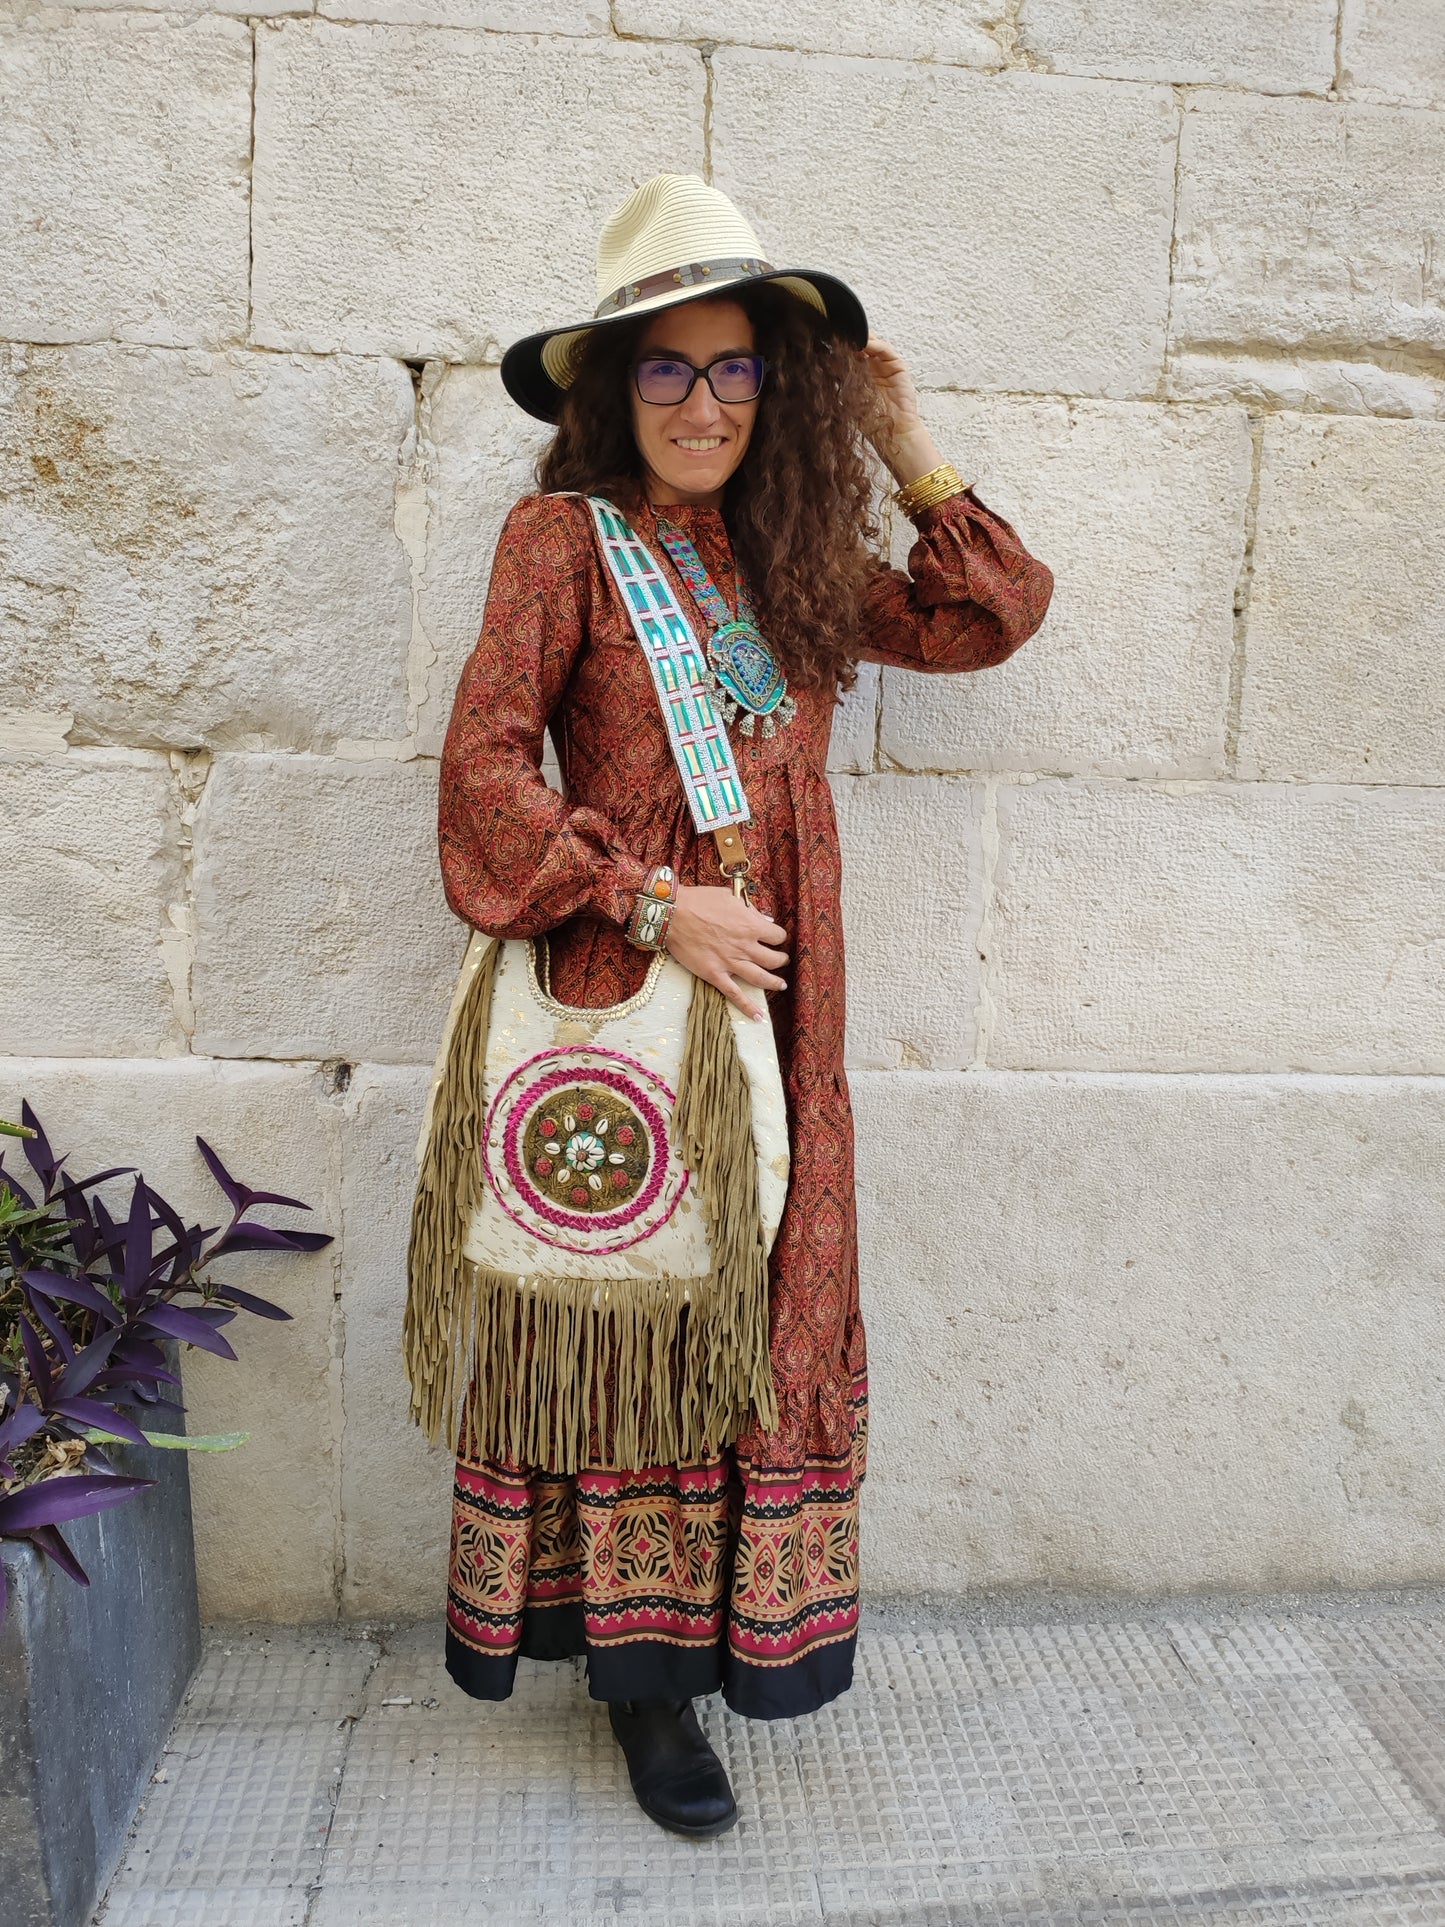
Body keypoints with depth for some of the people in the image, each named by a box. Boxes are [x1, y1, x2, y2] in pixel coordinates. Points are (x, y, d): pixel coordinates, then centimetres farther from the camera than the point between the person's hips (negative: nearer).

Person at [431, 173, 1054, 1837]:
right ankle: (641, 1666, 20)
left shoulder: (792, 553, 12)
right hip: (620, 992, -5)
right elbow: (484, 763, -9)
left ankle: (663, 1649, 27)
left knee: (761, 1307, 8)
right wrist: (653, 903, -14)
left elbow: (988, 620, 21)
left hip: (772, 1007, 5)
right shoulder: (564, 537, -2)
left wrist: (908, 453, 14)